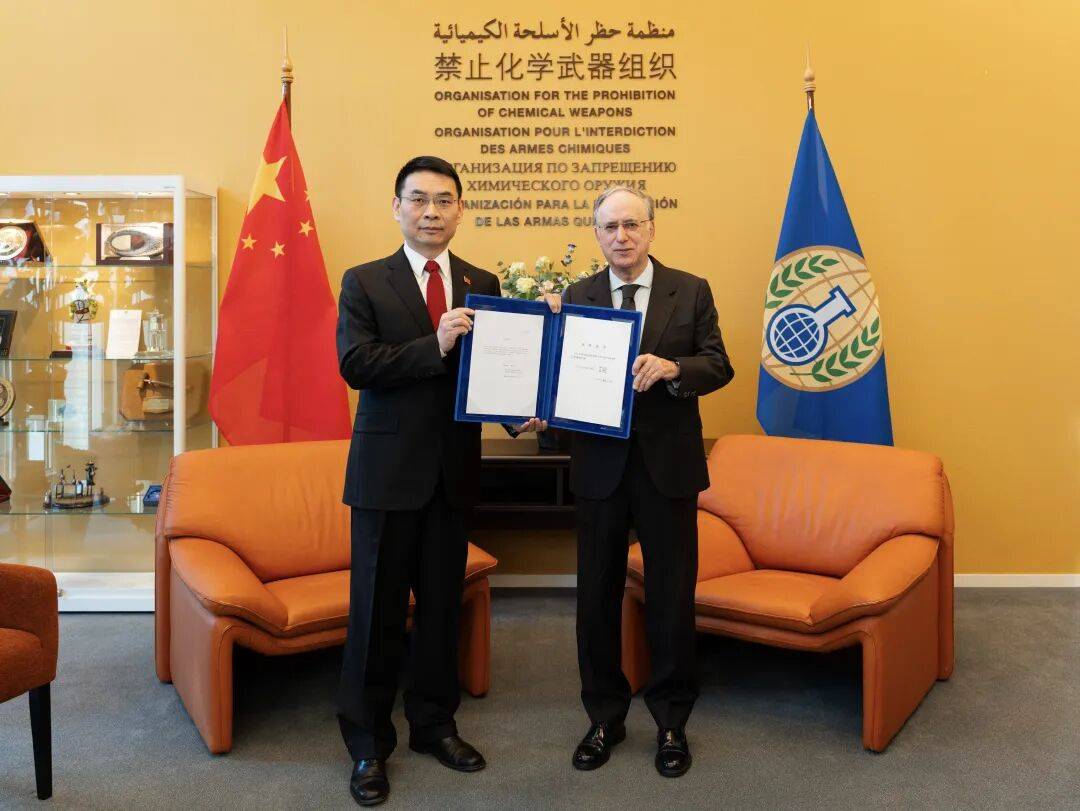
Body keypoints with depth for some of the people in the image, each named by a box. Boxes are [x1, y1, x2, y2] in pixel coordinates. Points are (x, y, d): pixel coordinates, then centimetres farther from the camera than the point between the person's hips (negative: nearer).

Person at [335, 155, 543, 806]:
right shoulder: (364, 283, -1)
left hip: (455, 470, 3)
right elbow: (354, 364, -14)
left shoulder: (484, 285, 8)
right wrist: (434, 345, -24)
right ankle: (368, 743, 22)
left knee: (443, 605, 15)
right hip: (388, 469, -3)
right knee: (378, 610, 6)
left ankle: (435, 723, 33)